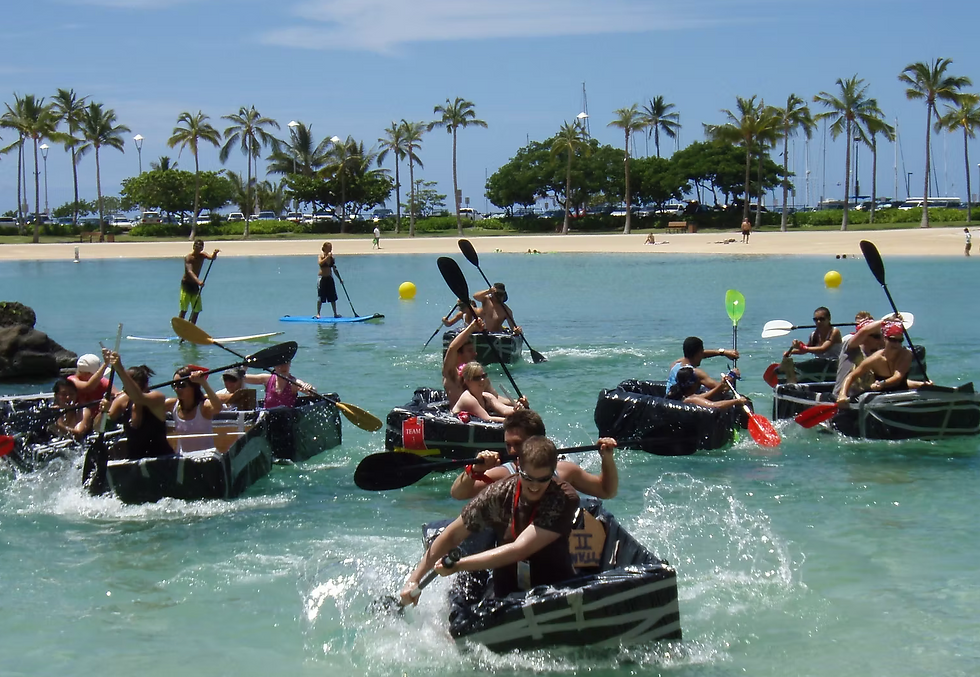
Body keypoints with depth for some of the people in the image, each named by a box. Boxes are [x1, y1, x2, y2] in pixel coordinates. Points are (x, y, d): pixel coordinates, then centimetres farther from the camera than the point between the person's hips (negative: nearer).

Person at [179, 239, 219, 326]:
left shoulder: (202, 255, 2)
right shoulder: (188, 258, -17)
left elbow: (212, 258, -16)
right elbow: (189, 271, -31)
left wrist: (215, 254, -41)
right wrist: (198, 281, -48)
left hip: (195, 285, 6)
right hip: (186, 284, -6)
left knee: (197, 309, 5)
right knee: (184, 310, -10)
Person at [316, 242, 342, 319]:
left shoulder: (332, 258, 7)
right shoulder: (321, 256, -5)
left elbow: (335, 270, 13)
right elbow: (320, 263, -26)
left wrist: (340, 278, 9)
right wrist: (327, 257, -29)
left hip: (330, 278, 5)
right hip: (322, 278, -5)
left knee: (333, 297, 8)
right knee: (320, 298, -4)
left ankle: (335, 313, 15)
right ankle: (318, 314, 1)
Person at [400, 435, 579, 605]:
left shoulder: (565, 499, -16)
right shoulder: (499, 494, -7)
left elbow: (519, 550, -23)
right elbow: (452, 536, 2)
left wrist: (457, 565, -22)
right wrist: (414, 579, -5)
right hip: (506, 595, 2)